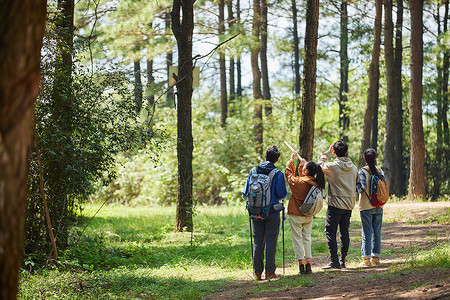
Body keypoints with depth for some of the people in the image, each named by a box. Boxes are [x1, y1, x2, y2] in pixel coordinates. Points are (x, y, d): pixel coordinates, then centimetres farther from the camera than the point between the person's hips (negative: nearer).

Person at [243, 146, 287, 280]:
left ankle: (257, 272, 8)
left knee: (258, 243, 9)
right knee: (271, 242, 1)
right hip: (272, 213, -3)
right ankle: (269, 271, 0)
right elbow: (282, 194, -9)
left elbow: (245, 193, 5)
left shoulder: (253, 172, 3)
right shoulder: (278, 174, -7)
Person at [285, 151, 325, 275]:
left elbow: (289, 173, -1)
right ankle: (308, 265, 9)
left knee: (297, 239, 2)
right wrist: (301, 165, 18)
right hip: (309, 216, 5)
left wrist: (292, 160, 11)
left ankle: (301, 265, 1)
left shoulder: (298, 182, -20)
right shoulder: (314, 183, -5)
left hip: (296, 216, -5)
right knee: (307, 239, 13)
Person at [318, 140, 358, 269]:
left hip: (335, 204, -6)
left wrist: (328, 152, 11)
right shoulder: (353, 168, 4)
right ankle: (343, 260, 13)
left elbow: (320, 165, 6)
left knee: (330, 231, -2)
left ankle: (334, 261, -7)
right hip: (349, 204, 6)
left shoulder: (332, 167, -13)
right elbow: (357, 185, 14)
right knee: (344, 231, 11)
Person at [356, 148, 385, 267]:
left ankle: (366, 259, -1)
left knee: (366, 233, -1)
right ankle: (376, 258, 12)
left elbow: (362, 189, -17)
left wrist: (356, 184, 2)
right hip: (379, 206, 4)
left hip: (366, 206, -4)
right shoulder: (380, 171, 3)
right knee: (377, 232, 9)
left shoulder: (363, 171, -10)